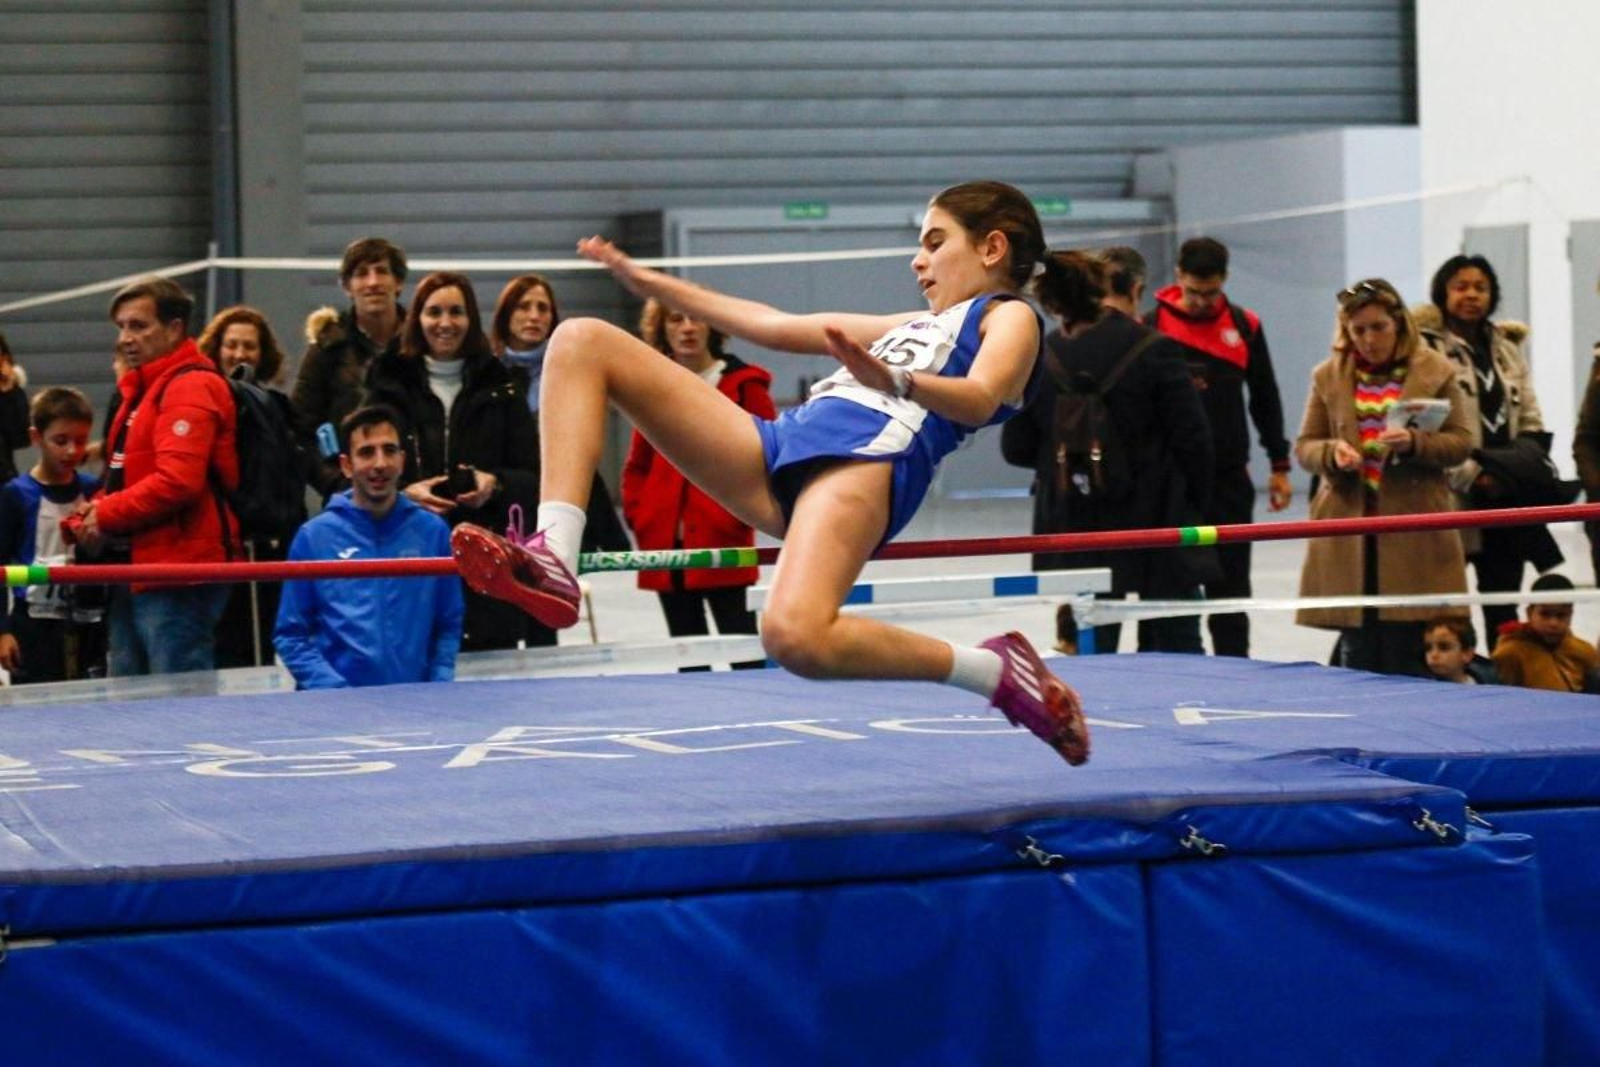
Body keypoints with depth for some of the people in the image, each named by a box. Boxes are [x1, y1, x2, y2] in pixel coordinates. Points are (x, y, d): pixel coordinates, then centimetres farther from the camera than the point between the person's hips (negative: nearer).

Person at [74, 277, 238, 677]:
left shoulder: (190, 389, -11)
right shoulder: (139, 391, 19)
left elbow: (177, 481, -22)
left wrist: (106, 515, -13)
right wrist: (89, 518, 6)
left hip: (178, 578, -10)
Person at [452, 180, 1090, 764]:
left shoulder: (1010, 318, 11)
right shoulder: (921, 325, 36)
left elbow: (979, 400, -12)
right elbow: (777, 327, 42)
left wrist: (894, 382, -33)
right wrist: (651, 283, 43)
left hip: (869, 453, -9)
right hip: (781, 449, 9)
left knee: (795, 638, -39)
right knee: (581, 343, 2)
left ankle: (998, 671, -12)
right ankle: (553, 563, -19)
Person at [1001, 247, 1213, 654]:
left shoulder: (1044, 356, 0)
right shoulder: (1156, 350, -10)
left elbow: (1016, 448, 3)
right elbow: (1192, 440, -9)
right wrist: (1195, 505, 6)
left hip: (1071, 527, 3)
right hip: (1152, 525, -3)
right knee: (1176, 647, 6)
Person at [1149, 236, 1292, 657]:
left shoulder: (1245, 326, 5)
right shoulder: (1151, 326, -3)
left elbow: (1266, 400, 13)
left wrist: (1279, 466, 12)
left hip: (1229, 479, 2)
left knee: (1230, 583, 5)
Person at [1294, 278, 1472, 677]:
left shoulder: (1435, 372, 3)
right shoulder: (1328, 376, 9)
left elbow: (1460, 442, 1)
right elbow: (1304, 446, 11)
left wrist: (1414, 442, -17)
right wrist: (1332, 453, -11)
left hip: (1412, 530, -2)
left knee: (1406, 657, -2)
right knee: (1357, 653, 4)